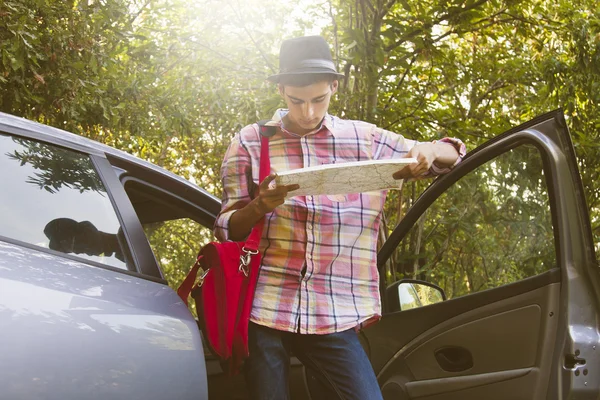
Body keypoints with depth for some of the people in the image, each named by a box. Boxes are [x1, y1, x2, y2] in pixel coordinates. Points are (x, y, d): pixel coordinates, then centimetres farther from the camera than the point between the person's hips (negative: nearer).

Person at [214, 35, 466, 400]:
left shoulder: (366, 140, 9)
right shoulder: (250, 142, 6)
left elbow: (452, 155, 14)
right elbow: (227, 230, 3)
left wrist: (427, 152, -10)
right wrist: (259, 208, -20)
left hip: (335, 315, 1)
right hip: (263, 311, 0)